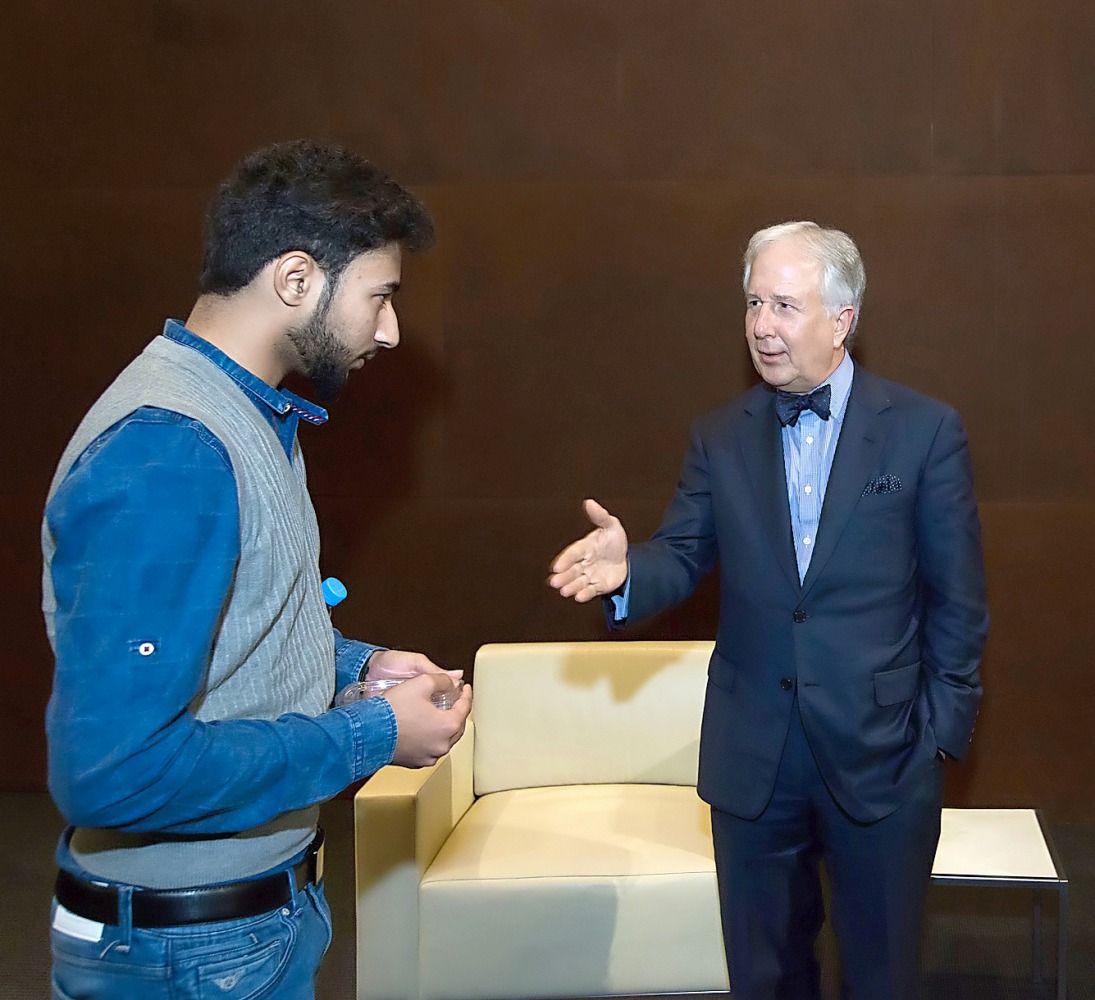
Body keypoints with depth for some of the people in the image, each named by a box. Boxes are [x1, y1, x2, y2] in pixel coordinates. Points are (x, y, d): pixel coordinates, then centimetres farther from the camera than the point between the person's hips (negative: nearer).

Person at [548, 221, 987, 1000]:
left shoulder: (926, 430, -5)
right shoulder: (720, 438, 4)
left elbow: (958, 598, -3)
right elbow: (684, 557, 0)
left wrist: (944, 727, -5)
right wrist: (628, 570, -22)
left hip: (882, 758, -2)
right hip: (753, 759, 3)